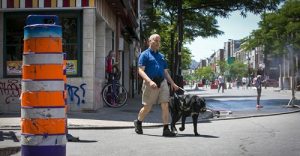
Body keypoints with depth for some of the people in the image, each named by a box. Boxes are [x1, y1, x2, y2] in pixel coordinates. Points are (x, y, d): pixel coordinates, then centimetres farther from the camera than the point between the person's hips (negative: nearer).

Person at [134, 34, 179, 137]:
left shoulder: (161, 56, 20)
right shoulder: (145, 55, 0)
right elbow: (141, 71, -11)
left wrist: (173, 84, 17)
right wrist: (150, 81, -25)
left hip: (162, 83, 5)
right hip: (150, 84, -5)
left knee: (165, 106, -5)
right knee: (147, 107, 5)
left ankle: (166, 129, -4)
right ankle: (138, 123, 31)